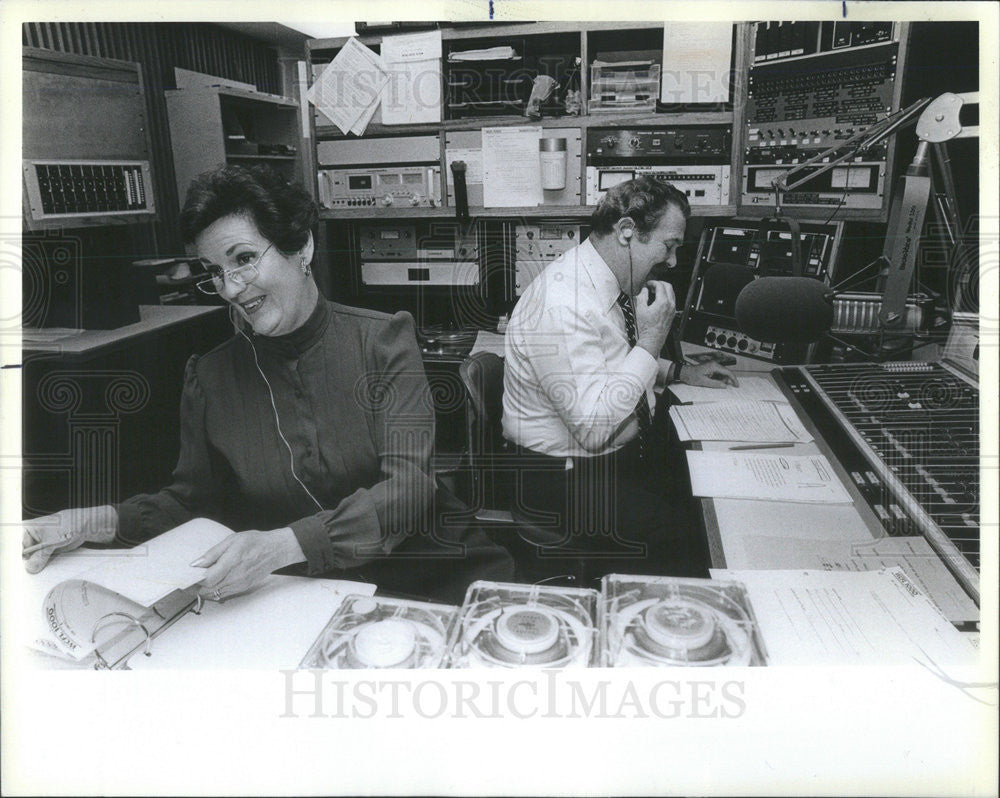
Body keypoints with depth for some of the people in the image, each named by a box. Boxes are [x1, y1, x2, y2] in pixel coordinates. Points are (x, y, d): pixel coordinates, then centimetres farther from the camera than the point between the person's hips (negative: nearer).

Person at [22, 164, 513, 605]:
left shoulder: (383, 341, -5)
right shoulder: (210, 377, 5)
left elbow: (409, 488, -15)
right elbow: (191, 499, 16)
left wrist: (285, 544, -28)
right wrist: (98, 521, -4)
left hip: (428, 575, -3)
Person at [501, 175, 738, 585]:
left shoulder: (613, 286, 4)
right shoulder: (563, 306, -26)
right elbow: (594, 428, -29)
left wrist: (678, 371, 10)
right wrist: (650, 341, -24)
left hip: (625, 451, 10)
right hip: (567, 484, -9)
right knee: (693, 539, -18)